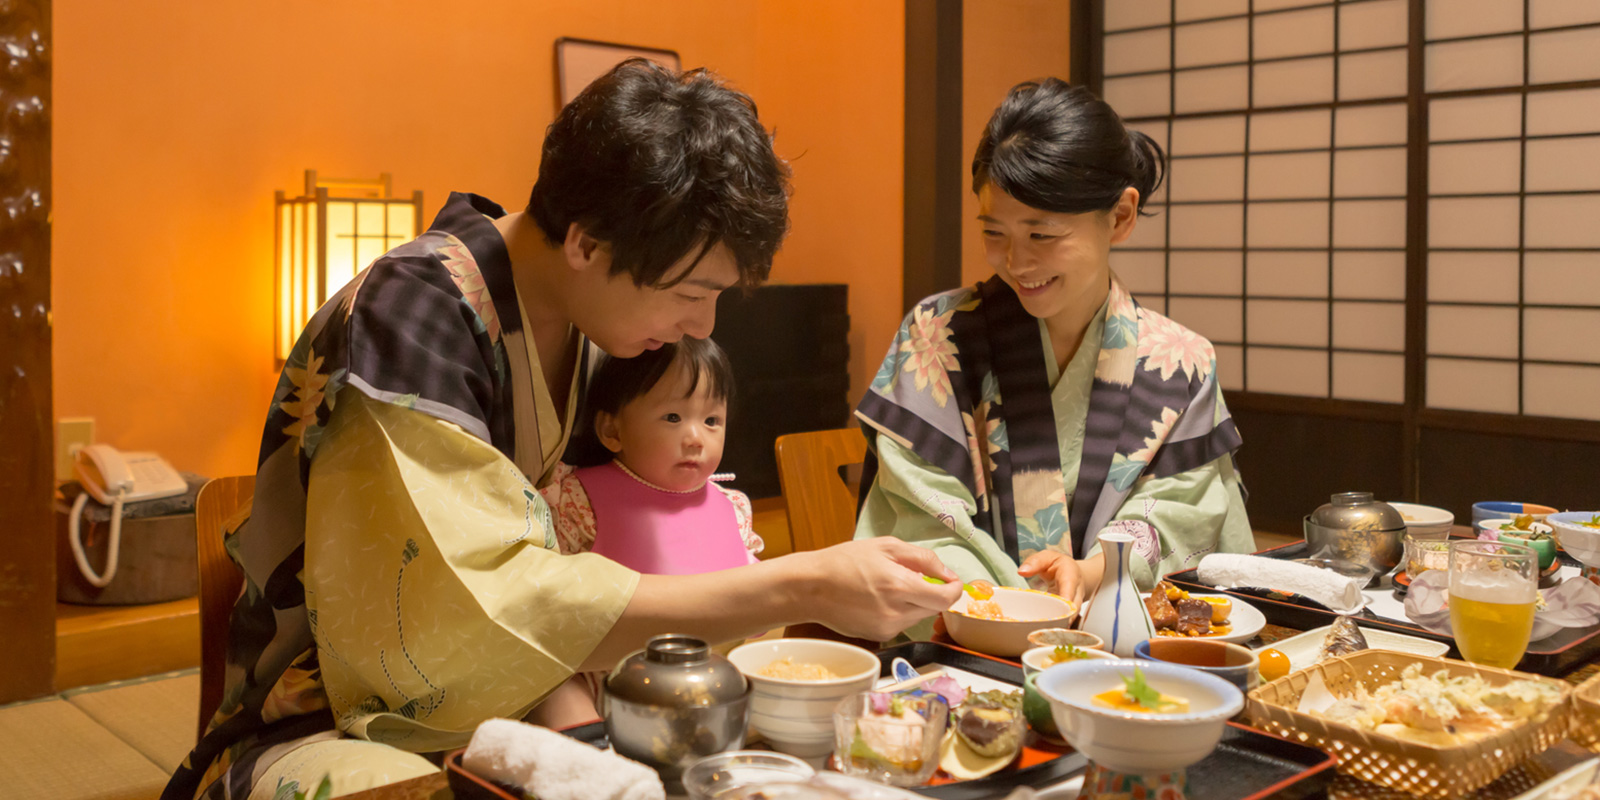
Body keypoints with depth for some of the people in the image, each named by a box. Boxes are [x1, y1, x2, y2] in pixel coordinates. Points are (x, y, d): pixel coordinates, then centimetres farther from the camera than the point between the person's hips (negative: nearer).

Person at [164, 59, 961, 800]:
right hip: (334, 725, -6)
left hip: (512, 706, 6)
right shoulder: (411, 312, -22)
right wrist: (798, 588, -31)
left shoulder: (586, 312, 0)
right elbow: (482, 613, -30)